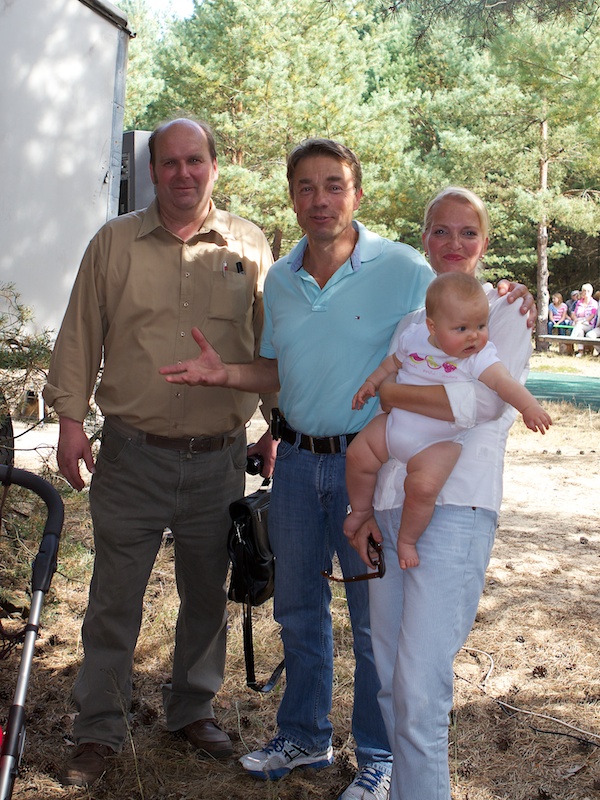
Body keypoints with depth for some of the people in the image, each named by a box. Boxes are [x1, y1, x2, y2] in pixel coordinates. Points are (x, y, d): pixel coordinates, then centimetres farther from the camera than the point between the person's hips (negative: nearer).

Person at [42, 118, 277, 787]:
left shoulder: (249, 247, 5)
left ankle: (193, 709, 33)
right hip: (132, 455, -1)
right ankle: (98, 731, 20)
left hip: (219, 457, 1)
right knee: (114, 599, 5)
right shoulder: (114, 242, 3)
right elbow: (80, 335, 5)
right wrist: (70, 419, 0)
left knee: (206, 594, 14)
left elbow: (272, 342, 10)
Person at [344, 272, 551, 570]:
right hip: (394, 426, 5)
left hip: (437, 443, -5)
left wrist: (528, 405, -44)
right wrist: (371, 383, 15)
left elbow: (502, 381, -28)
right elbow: (393, 361, 20)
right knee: (357, 456, -1)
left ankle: (407, 540, 3)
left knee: (423, 486, -25)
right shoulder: (414, 337, 0)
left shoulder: (480, 357, -13)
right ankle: (361, 510, 27)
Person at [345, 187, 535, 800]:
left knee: (419, 690, -11)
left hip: (455, 509, -5)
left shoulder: (503, 312, 3)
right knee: (389, 680, 9)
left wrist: (384, 392, -9)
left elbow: (483, 400, -17)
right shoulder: (410, 317, 19)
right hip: (390, 509, 6)